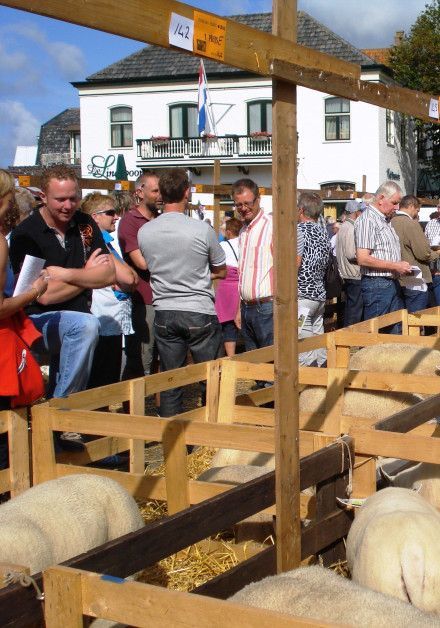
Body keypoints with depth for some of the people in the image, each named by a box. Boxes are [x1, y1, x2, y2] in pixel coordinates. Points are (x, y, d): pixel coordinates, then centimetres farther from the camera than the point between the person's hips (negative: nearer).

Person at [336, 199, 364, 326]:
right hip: (355, 277, -10)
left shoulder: (343, 227, 15)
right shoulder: (351, 229, -16)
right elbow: (351, 254, -23)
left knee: (350, 308, 16)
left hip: (346, 276, 10)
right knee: (355, 310, -6)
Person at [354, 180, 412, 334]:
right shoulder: (367, 220, -13)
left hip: (392, 283, 10)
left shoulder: (385, 220, 17)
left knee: (397, 331, 12)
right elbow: (363, 259, -21)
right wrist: (395, 266, -19)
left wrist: (402, 266, 8)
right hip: (376, 285, -10)